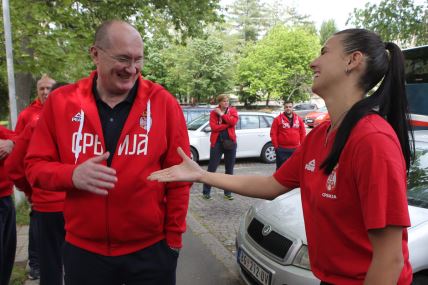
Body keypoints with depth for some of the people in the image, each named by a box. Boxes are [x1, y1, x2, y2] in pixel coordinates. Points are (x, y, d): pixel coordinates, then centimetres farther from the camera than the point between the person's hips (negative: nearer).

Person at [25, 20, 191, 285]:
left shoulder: (163, 102, -8)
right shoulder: (61, 101, -4)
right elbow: (36, 165, 0)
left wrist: (174, 237, -2)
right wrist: (72, 175, -21)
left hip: (151, 249, -1)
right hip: (83, 251, 2)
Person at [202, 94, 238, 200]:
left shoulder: (232, 110, 6)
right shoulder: (213, 112, 0)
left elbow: (233, 121, -14)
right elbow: (214, 127, -14)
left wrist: (222, 114, -13)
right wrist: (228, 124, -14)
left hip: (230, 141, 3)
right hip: (217, 142, -2)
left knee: (229, 169, 9)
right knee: (212, 168, 1)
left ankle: (228, 192, 19)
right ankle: (206, 192, 9)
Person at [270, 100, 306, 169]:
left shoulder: (299, 119, 9)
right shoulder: (278, 119, -2)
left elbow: (303, 133, 11)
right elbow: (273, 134, -4)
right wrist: (276, 146, -6)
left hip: (295, 149, 4)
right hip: (282, 149, -4)